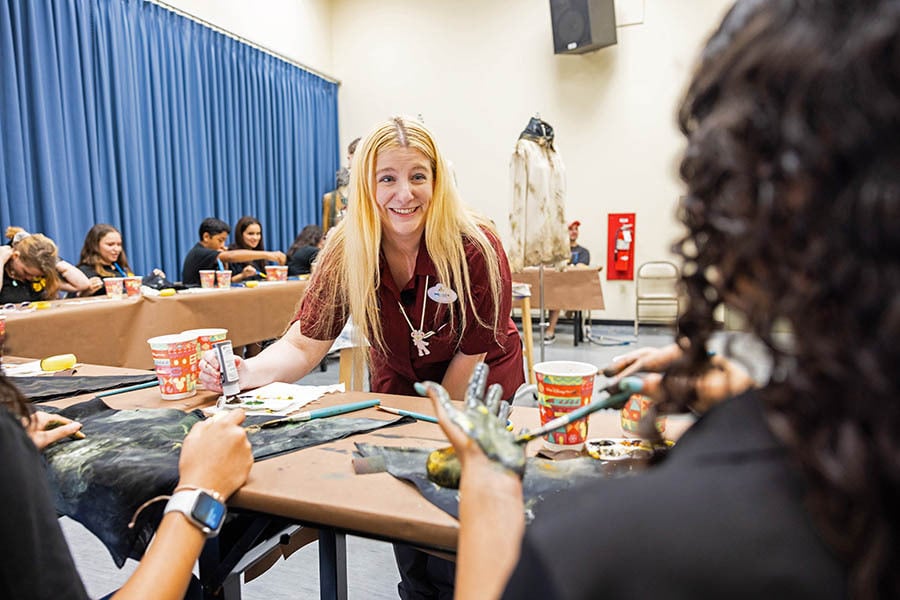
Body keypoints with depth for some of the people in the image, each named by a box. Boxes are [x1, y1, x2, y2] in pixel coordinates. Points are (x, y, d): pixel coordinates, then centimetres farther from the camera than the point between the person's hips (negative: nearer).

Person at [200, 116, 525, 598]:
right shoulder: (346, 252, -19)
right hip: (396, 388, 3)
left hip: (475, 392, -2)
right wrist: (246, 372, -39)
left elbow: (473, 354, -18)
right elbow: (304, 344, -20)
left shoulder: (475, 248, -27)